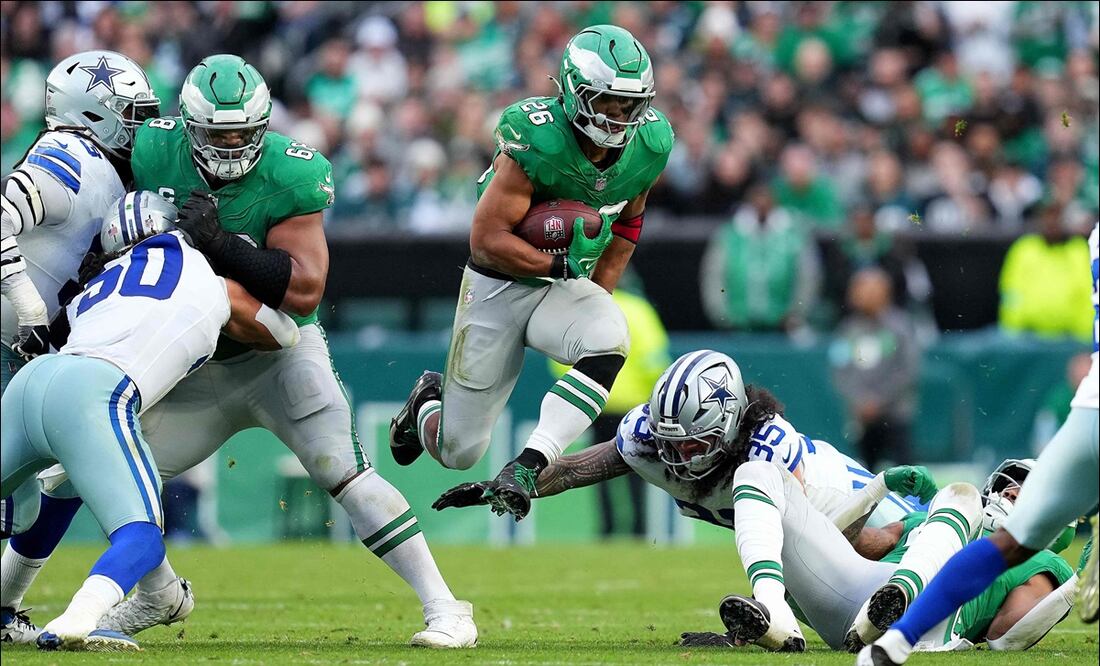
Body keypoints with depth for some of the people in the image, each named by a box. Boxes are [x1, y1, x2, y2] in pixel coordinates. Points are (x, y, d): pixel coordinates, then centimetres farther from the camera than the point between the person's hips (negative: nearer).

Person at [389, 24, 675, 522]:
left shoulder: (647, 145, -9)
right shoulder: (537, 140, -26)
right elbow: (487, 239, -23)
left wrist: (598, 292, 6)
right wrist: (562, 266, -23)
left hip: (565, 290, 4)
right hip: (497, 288, -4)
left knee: (608, 341, -34)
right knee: (458, 452, 1)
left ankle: (527, 466, -32)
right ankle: (428, 404, 39)